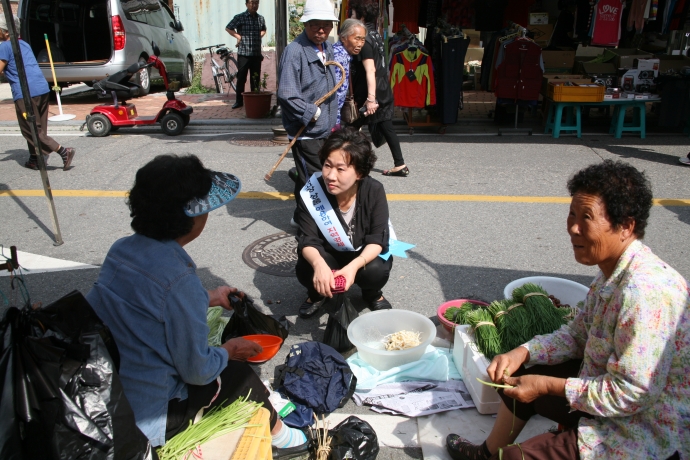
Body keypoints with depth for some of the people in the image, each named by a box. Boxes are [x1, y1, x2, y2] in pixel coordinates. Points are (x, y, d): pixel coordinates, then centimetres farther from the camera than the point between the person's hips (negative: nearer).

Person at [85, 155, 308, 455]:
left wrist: (209, 299, 15)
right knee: (235, 373, 12)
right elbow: (197, 370, -19)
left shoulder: (122, 249, -4)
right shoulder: (178, 278, -27)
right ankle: (275, 432, 33)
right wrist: (229, 350, 1)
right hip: (142, 420, -7)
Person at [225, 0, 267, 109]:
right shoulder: (240, 17, -3)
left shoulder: (261, 18, 9)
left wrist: (259, 36, 10)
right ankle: (239, 101, 7)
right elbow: (228, 28, 6)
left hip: (257, 54, 3)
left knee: (256, 79, 7)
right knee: (241, 78, 0)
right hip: (243, 53, -3)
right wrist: (238, 36, -3)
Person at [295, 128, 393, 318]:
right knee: (305, 269, -30)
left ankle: (372, 294, 7)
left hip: (365, 255, 0)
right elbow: (307, 240, -24)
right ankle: (317, 294, 9)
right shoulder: (311, 192, -24)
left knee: (377, 270, -32)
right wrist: (318, 263, -48)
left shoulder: (374, 191, -25)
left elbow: (377, 240, -23)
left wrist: (354, 266, -43)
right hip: (327, 255, 1)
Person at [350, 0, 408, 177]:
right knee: (386, 128, 11)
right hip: (384, 92, 9)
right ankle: (400, 165, 12)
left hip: (370, 94, -9)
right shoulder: (375, 35, 13)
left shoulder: (364, 40, -16)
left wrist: (370, 98, -31)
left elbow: (370, 71, -26)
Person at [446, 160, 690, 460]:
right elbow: (577, 334, 7)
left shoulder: (644, 291, -32)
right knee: (518, 379, 18)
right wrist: (522, 353, -7)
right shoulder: (613, 272, -1)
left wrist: (548, 386, -21)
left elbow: (630, 394, -30)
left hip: (649, 436, -9)